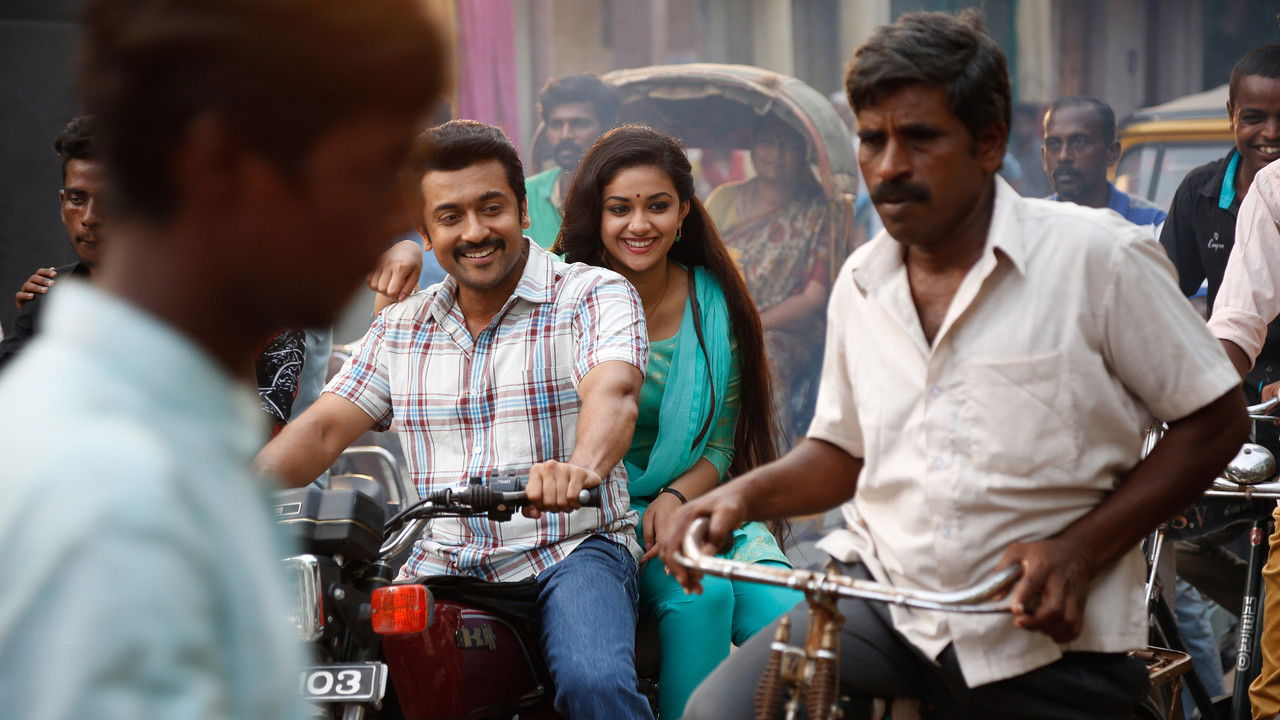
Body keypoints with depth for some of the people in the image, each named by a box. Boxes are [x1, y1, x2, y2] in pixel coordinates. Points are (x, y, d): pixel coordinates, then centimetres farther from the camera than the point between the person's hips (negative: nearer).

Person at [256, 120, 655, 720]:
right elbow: (323, 429, 8)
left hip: (570, 552, -4)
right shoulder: (400, 328, 15)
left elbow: (613, 392, -21)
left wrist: (580, 467, -45)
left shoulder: (594, 295, -1)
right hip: (440, 568, 4)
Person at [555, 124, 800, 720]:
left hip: (691, 499, 3)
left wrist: (676, 498, -13)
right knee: (700, 593, -30)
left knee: (783, 612, -23)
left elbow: (720, 443, 8)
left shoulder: (714, 304, 4)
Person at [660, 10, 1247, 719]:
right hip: (880, 591, 4)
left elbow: (1216, 420, -4)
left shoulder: (1098, 256, -8)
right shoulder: (860, 283, 10)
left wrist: (1080, 549, -14)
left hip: (1043, 637, -4)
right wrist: (744, 494, 0)